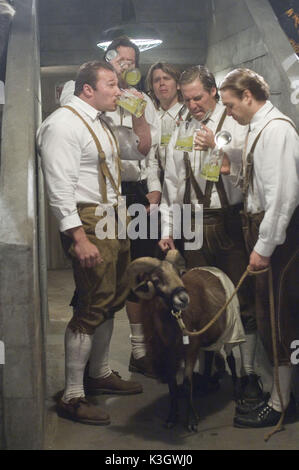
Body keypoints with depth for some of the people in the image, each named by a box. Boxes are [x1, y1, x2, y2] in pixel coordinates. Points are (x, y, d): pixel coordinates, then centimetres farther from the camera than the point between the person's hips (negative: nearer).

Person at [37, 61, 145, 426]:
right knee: (92, 306, -9)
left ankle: (100, 374, 33)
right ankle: (72, 396, 1)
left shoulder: (99, 122, 18)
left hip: (113, 220, 10)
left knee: (112, 300, 16)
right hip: (88, 222, -10)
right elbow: (59, 187, -20)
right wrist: (79, 238, -24)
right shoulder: (63, 124, -13)